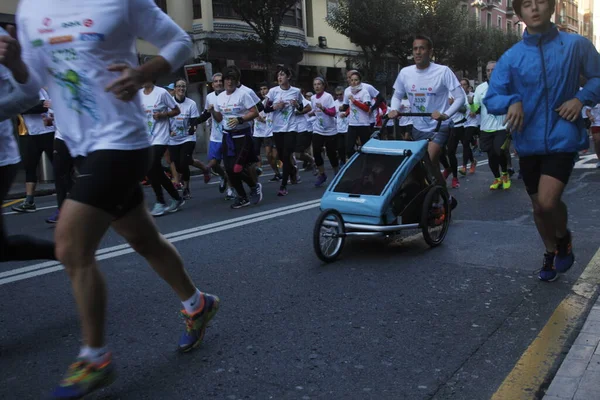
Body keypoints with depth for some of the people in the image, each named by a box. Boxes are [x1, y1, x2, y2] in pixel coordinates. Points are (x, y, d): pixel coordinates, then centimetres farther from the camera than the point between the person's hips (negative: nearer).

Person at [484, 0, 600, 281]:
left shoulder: (576, 45, -3)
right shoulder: (511, 57, 0)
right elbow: (491, 99, -1)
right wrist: (512, 101, -21)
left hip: (562, 137, -3)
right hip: (529, 142, 3)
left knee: (548, 201, -19)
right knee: (538, 206, 13)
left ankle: (564, 238, 16)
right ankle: (551, 253, 39)